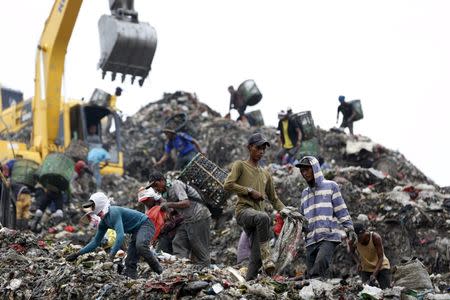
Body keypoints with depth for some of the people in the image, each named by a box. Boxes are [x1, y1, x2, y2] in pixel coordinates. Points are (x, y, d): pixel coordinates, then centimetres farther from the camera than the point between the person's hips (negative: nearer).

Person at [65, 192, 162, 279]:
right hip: (136, 232, 10)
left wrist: (112, 255, -39)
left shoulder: (114, 213, -25)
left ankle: (161, 273, -27)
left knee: (140, 246, -37)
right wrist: (77, 254, 8)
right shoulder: (103, 221, 6)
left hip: (145, 224, -10)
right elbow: (96, 242, 15)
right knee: (130, 262, 0)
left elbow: (120, 235, -37)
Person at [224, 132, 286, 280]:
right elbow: (228, 185, -6)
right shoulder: (240, 165, 9)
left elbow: (274, 199, 29)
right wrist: (250, 191, -8)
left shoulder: (265, 174, 26)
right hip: (244, 211, -6)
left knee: (257, 257, -7)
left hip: (259, 212, 6)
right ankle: (266, 257, -35)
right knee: (263, 217, -39)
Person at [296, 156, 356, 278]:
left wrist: (349, 228, -5)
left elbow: (341, 210, 4)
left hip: (328, 237, -5)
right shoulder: (305, 193, 24)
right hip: (311, 239, 5)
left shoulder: (330, 186, 8)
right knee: (311, 272, -4)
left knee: (321, 262, -30)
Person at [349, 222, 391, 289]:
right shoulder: (353, 241, -19)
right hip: (366, 269, 2)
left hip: (381, 267, -2)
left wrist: (374, 274, -34)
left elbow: (381, 258, -24)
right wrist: (358, 262, -13)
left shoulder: (375, 237, -27)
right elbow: (352, 252, 6)